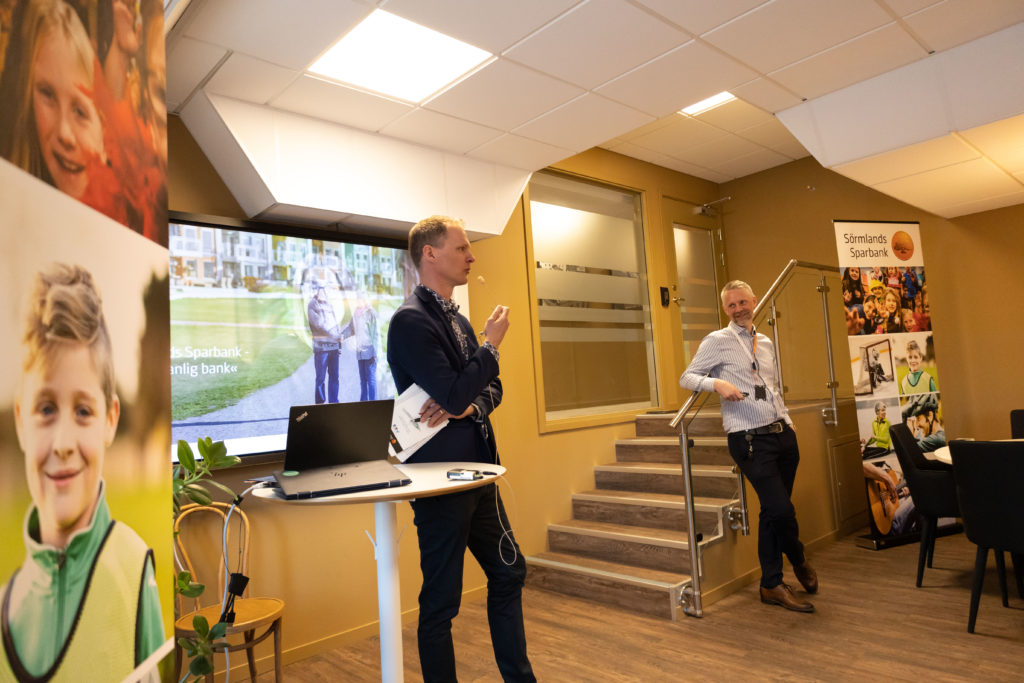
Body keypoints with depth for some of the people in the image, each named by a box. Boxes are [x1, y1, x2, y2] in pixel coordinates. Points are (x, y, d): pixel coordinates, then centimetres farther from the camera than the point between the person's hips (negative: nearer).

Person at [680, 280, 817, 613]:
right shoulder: (717, 341, -3)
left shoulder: (766, 343, 17)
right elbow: (686, 377, -4)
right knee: (781, 509, -12)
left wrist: (788, 423, 15)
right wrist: (717, 383, -21)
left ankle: (772, 585, 28)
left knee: (772, 512, 12)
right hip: (750, 440, -6)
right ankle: (799, 562, 19)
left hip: (782, 435, 6)